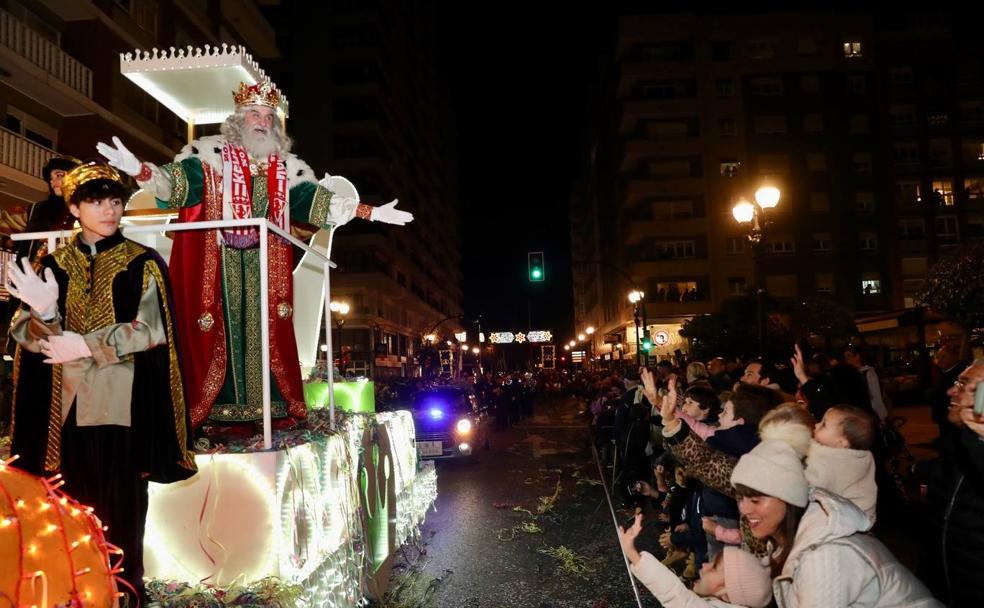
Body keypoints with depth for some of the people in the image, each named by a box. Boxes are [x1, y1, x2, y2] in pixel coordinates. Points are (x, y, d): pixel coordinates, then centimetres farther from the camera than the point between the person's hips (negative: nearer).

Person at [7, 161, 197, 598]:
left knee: (120, 505, 3)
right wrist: (43, 312, -18)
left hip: (121, 403, -2)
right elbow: (28, 333, 3)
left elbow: (150, 330, -8)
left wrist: (86, 344, -15)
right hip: (67, 404, 3)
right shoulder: (54, 265, 9)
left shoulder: (143, 263, 1)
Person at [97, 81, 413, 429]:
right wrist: (138, 170, -31)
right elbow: (179, 180, -10)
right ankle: (220, 410, -1)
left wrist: (371, 213, 6)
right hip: (220, 263, -3)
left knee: (265, 331, 3)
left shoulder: (285, 166, 13)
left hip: (265, 266, 3)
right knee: (222, 330, -4)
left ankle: (272, 406, 7)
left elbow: (315, 199, 11)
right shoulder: (211, 153, 3)